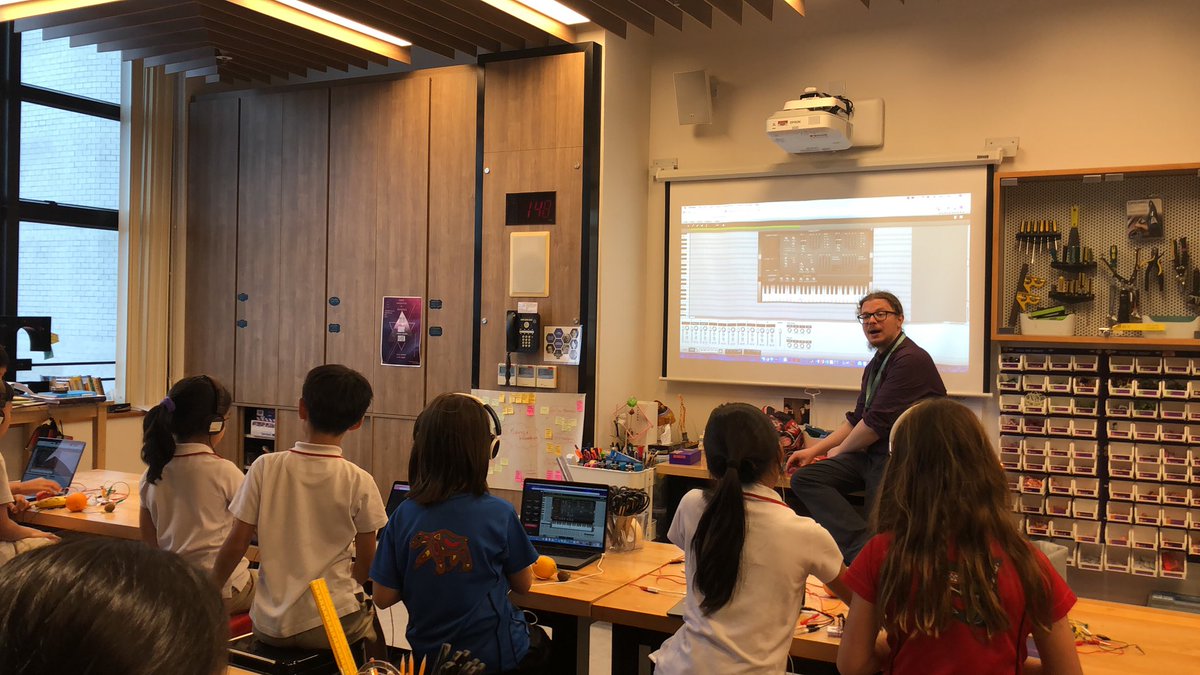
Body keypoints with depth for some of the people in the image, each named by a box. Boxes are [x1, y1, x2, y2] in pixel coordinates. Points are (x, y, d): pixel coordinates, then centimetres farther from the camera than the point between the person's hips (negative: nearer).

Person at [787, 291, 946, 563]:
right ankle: (863, 550, -29)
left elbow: (878, 422, -18)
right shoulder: (876, 363, 18)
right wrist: (814, 450, 12)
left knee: (879, 544, -13)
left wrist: (838, 451, 0)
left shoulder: (911, 360, -15)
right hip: (870, 455, 9)